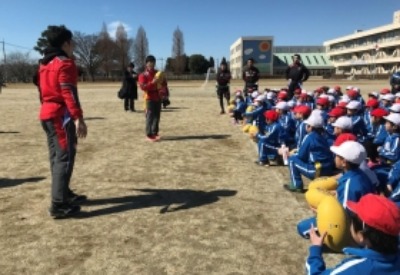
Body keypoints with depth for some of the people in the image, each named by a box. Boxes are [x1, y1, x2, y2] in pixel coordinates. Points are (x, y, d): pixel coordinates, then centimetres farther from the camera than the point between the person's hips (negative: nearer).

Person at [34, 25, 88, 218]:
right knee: (65, 158, -9)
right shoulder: (65, 63, -11)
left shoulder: (44, 64, 17)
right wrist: (78, 118, -25)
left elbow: (42, 90, 20)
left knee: (57, 157, 15)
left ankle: (64, 194, 26)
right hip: (61, 116, -10)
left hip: (47, 114, 10)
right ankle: (59, 205, -9)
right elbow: (69, 93, -20)